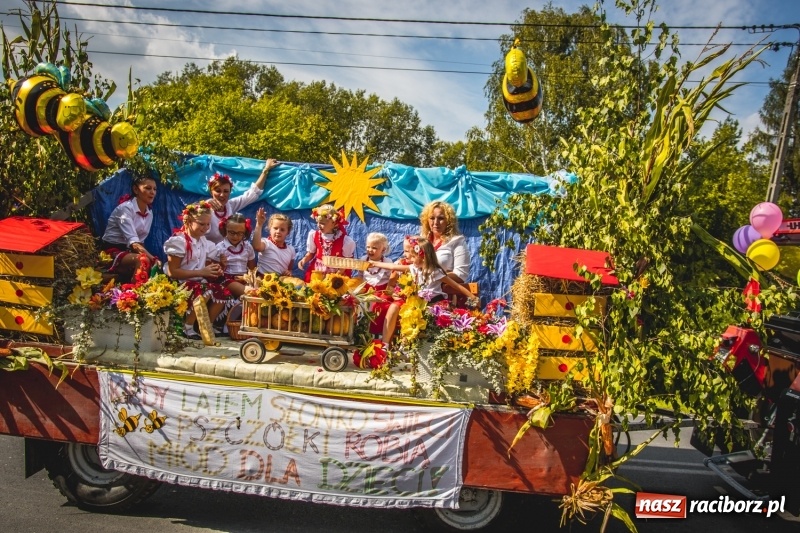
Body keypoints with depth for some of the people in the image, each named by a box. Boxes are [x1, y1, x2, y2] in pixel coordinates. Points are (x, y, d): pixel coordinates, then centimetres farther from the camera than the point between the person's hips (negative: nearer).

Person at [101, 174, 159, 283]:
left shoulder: (149, 213, 5)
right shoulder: (125, 208, -17)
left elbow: (140, 241, 8)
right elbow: (132, 241, -28)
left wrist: (152, 258, -10)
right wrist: (153, 258, -38)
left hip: (128, 250, 7)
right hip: (112, 251, -7)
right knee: (142, 260, -34)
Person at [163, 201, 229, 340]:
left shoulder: (204, 242, 10)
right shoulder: (179, 241, -13)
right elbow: (172, 272, -20)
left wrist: (214, 270, -4)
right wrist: (201, 272, -22)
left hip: (199, 282, 7)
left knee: (222, 293, -14)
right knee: (205, 291, -32)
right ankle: (187, 327, -14)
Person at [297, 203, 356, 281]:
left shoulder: (344, 240, -13)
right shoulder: (314, 235, -4)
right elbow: (311, 253, 10)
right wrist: (304, 260, -8)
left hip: (336, 274, -2)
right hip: (316, 272, 2)